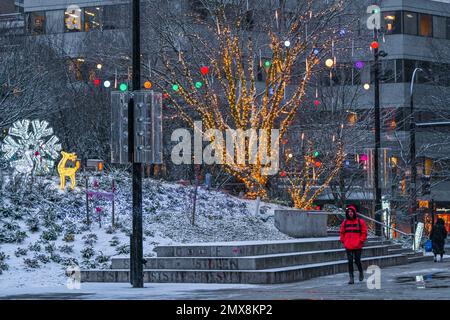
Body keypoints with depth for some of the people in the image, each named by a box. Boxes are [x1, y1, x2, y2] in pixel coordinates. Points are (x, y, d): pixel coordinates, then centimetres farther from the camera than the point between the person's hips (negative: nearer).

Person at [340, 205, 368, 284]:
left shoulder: (360, 222, -1)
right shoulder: (345, 222, 7)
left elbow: (364, 233, 1)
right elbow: (342, 233, 16)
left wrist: (361, 241, -8)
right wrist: (343, 241, 4)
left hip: (358, 246, -2)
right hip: (348, 246, 2)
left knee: (357, 260, 2)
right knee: (350, 262, 0)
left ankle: (361, 272, 31)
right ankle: (351, 278, 4)